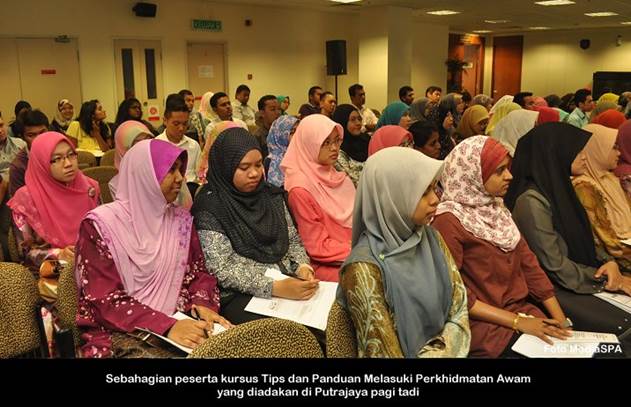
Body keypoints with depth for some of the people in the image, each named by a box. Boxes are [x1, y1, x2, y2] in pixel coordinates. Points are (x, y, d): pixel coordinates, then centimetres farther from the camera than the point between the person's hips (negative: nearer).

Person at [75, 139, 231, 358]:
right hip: (119, 333, -4)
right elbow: (105, 300, -13)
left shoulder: (181, 219, 7)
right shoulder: (101, 224, -8)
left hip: (174, 323, 5)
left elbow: (199, 272, 12)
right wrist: (166, 327, -24)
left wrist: (203, 304, -10)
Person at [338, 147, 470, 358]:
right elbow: (383, 351, -17)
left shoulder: (432, 239, -1)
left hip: (441, 350, 5)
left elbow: (459, 310, 1)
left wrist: (436, 351, -12)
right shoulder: (365, 268, -21)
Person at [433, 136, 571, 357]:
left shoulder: (496, 208, 10)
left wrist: (560, 319, -1)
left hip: (521, 308, 7)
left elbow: (528, 263, 8)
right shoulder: (449, 221, -15)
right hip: (482, 323, -7)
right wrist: (517, 322, -18)